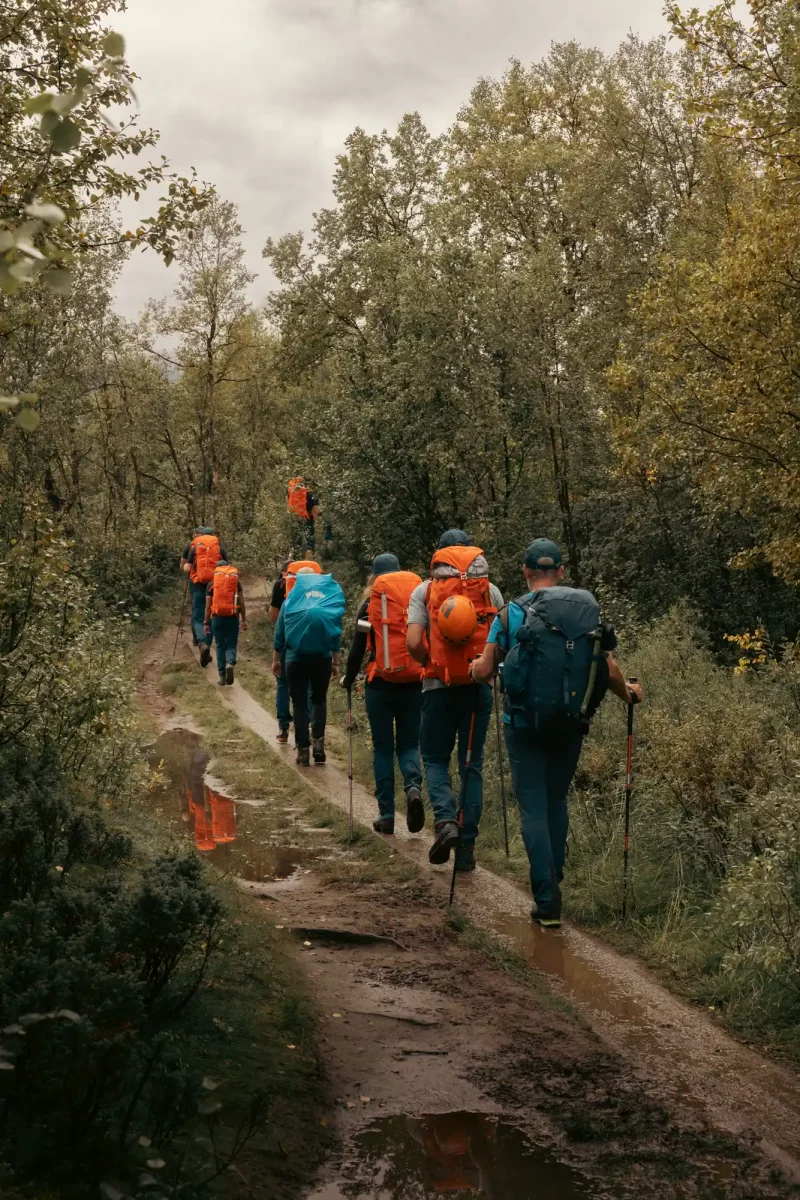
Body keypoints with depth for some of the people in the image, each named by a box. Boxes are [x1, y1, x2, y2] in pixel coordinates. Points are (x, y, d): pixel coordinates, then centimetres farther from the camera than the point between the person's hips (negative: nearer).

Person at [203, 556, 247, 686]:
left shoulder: (211, 584, 6)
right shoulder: (236, 582, 6)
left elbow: (208, 606, 5)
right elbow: (241, 603, 2)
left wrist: (206, 623, 12)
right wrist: (244, 619, 7)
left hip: (217, 618, 0)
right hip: (232, 617, 0)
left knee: (220, 646, 10)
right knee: (231, 645, 8)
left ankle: (222, 676, 8)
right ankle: (230, 664, -22)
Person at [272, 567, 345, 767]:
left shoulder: (291, 600, 0)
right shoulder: (330, 598, 2)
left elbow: (279, 634, 2)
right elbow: (336, 633, 3)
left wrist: (276, 659, 12)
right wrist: (336, 662, 10)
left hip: (296, 659, -1)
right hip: (322, 659, 1)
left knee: (299, 702, 7)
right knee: (319, 700, 17)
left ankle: (303, 749, 5)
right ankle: (318, 741, 0)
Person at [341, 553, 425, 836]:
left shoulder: (371, 603, -1)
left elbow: (358, 648, 0)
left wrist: (348, 679, 15)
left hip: (381, 683, -2)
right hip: (414, 683, 2)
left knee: (382, 748, 9)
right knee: (409, 744, 13)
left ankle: (386, 814, 7)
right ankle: (414, 787, -16)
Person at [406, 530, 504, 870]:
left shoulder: (425, 590, 1)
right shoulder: (490, 590, 6)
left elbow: (413, 642, -9)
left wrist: (430, 663, 9)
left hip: (439, 687, -1)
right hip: (479, 687, 1)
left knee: (435, 758, 13)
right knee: (472, 764, 9)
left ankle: (445, 820, -13)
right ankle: (466, 847, 8)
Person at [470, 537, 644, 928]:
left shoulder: (512, 614, -6)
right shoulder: (587, 610, 1)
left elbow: (483, 672, -6)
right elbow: (609, 670, 0)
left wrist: (475, 667, 18)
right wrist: (628, 693, 21)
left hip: (524, 724, -3)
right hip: (571, 724, 3)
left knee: (533, 808, 2)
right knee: (557, 800, 21)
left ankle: (547, 900, -3)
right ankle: (553, 879, 27)